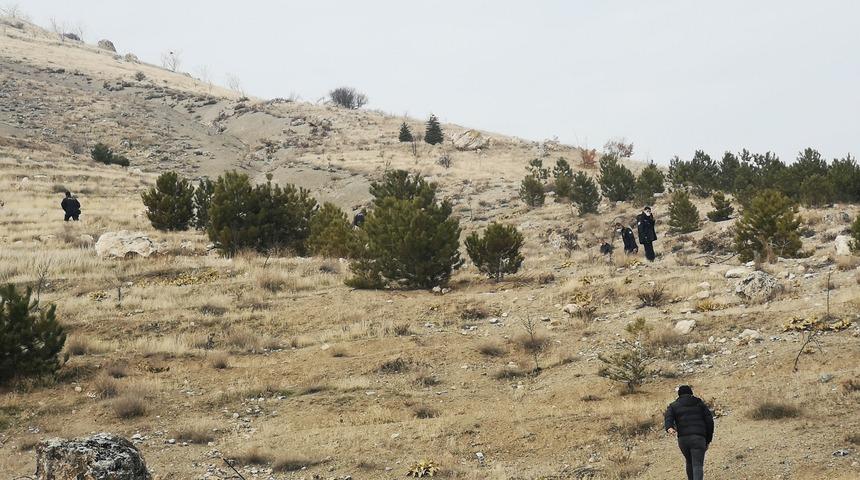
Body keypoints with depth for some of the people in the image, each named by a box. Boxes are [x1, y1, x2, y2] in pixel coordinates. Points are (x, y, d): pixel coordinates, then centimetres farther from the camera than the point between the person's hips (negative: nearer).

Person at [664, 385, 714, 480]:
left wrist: (669, 428, -23)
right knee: (698, 465, -10)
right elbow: (709, 421, 11)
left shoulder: (673, 406, 17)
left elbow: (668, 418, -5)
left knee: (690, 463, 24)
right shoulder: (700, 403, 17)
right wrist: (708, 440, 15)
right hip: (698, 438, -2)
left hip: (683, 439, 2)